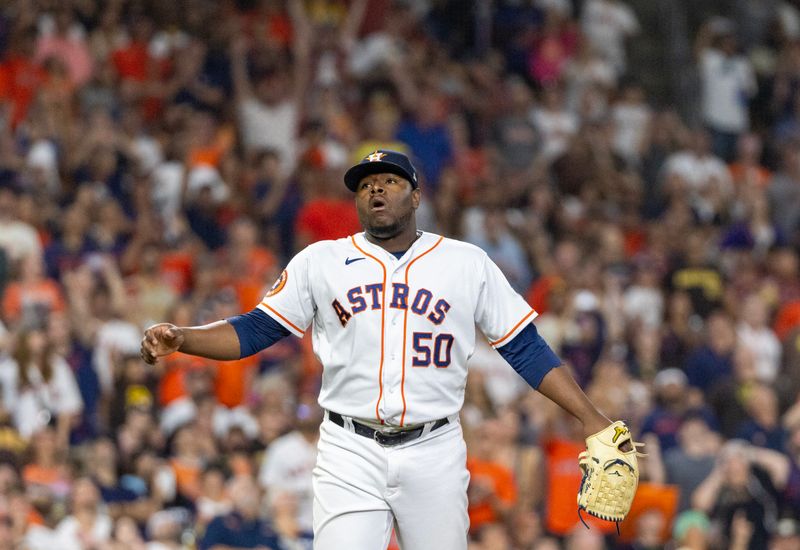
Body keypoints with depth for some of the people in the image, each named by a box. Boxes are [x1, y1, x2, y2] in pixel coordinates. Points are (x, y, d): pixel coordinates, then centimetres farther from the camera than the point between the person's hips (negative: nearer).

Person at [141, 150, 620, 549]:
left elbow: (526, 349, 7)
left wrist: (592, 420, -1)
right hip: (351, 455, 0)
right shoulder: (320, 262, 9)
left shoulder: (468, 264, 7)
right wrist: (180, 339, -9)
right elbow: (255, 330, 8)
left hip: (434, 455, 1)